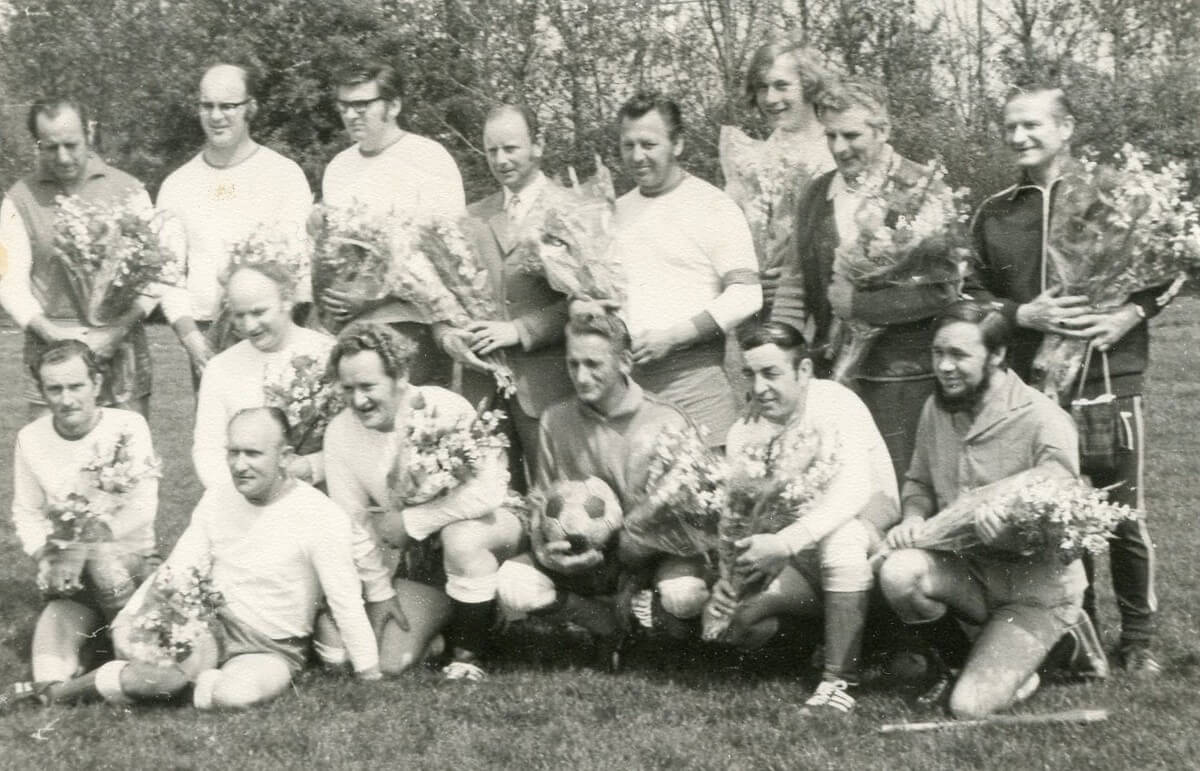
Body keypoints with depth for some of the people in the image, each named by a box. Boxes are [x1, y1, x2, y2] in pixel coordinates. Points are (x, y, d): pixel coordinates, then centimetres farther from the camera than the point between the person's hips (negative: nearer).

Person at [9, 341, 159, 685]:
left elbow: (141, 509, -15)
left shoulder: (128, 427, -9)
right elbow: (26, 513, 6)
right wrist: (45, 559, -14)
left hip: (130, 557, 0)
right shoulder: (30, 439, 0)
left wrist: (82, 547, -24)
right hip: (71, 570, 0)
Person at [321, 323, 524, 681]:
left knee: (460, 538, -40)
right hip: (420, 557, 5)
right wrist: (379, 590, -1)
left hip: (480, 525, -5)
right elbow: (353, 520, -1)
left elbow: (488, 490, -33)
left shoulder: (446, 410, -24)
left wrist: (409, 521, -26)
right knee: (391, 663, -5)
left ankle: (468, 654, -17)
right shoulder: (340, 433, -9)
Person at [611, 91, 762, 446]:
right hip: (623, 379, 5)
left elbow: (746, 295, -8)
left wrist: (673, 336, -15)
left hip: (693, 377, -4)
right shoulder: (617, 212, 16)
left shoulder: (714, 207, -1)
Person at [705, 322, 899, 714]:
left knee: (841, 536, -39)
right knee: (736, 618, -19)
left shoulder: (836, 403, -16)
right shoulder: (744, 433, 1)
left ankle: (839, 681, -30)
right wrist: (725, 577, -23)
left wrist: (784, 543, -42)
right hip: (798, 562, 5)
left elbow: (855, 488, -31)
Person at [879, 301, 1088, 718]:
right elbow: (919, 481, 13)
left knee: (970, 707, -20)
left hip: (1035, 590, -5)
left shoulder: (1043, 422, -19)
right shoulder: (937, 408, 0)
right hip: (967, 570, 5)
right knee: (897, 573, -28)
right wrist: (913, 518, -11)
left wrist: (1012, 529, -42)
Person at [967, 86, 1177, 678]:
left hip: (1110, 380, -2)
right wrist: (1023, 314, -9)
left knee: (1124, 517, 2)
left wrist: (1130, 314, -11)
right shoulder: (993, 214, 10)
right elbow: (974, 294, 9)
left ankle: (1139, 638, 17)